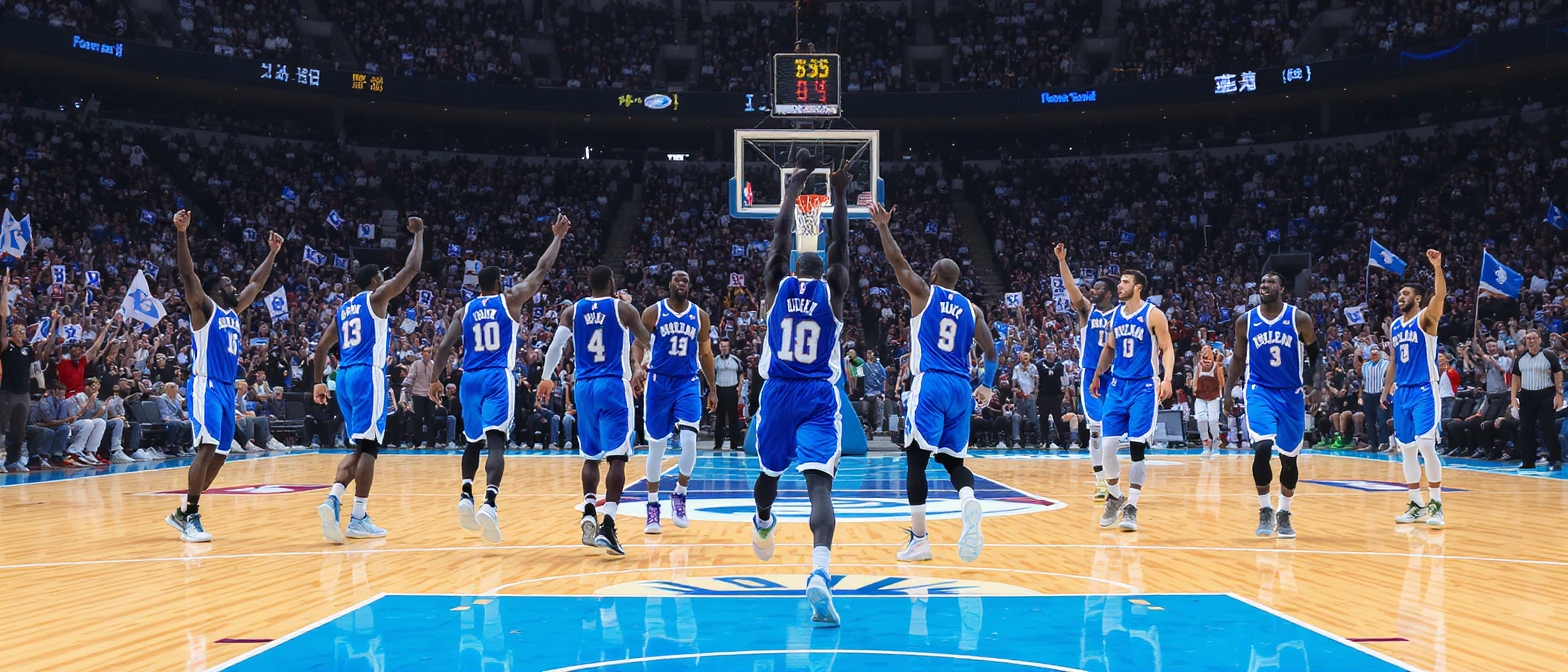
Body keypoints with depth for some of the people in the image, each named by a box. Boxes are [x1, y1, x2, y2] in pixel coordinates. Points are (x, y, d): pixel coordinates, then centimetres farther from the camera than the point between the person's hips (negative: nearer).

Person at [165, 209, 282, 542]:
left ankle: (182, 513, 17)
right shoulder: (204, 308, -1)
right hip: (205, 387, -8)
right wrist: (181, 233, -26)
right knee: (207, 449, -20)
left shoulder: (234, 311, 19)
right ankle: (191, 516, -16)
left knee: (219, 455, 7)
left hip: (227, 389, 8)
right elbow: (188, 274, -15)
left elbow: (256, 284, 32)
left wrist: (273, 252, 35)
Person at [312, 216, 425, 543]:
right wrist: (418, 234, 11)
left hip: (344, 376, 7)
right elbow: (411, 268, -1)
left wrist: (319, 382, 23)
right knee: (368, 446, -5)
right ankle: (358, 519, -6)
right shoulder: (376, 297, 1)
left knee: (361, 447, 13)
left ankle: (333, 500, -8)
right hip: (368, 374, -7)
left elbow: (321, 348, 19)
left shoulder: (343, 309, 21)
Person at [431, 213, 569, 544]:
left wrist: (435, 379, 9)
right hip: (499, 378, -4)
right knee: (495, 442, -15)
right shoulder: (510, 300, 5)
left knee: (473, 441, 22)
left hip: (470, 379, 4)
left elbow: (445, 346, 5)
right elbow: (542, 270, 9)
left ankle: (466, 494, 7)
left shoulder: (464, 312, 13)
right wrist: (558, 237, 18)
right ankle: (489, 502, -33)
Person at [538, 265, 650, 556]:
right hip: (614, 387, -4)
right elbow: (647, 341, 11)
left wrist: (547, 378, 9)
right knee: (617, 457, -8)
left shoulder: (572, 311, 7)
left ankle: (589, 512, 3)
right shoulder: (623, 309, 0)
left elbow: (557, 346, -1)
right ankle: (607, 526, -20)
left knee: (591, 456, 18)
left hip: (583, 387, 4)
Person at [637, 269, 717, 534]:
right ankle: (653, 507, 14)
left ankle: (679, 495, 6)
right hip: (659, 382, -1)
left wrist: (712, 389, 12)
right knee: (656, 445, 3)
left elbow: (705, 353, 13)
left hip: (688, 383, 1)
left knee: (689, 440, -16)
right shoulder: (653, 312, -2)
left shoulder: (700, 316, 5)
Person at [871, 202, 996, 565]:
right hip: (961, 388, 4)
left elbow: (897, 260, 4)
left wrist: (883, 226, 13)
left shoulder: (924, 293, 4)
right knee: (953, 459, 12)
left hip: (930, 384, -4)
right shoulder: (971, 309, 14)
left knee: (916, 459, 0)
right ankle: (968, 498, -23)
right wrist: (987, 386, 22)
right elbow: (991, 352, 12)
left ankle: (919, 539, -4)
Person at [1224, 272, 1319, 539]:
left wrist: (1314, 383, -7)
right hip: (1258, 391, 0)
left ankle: (1283, 515, 24)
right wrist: (1229, 391, 7)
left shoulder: (1300, 319, -4)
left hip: (1291, 394, 1)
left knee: (1289, 457, 6)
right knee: (1263, 447, -20)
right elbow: (1238, 358, 12)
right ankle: (1265, 511, -5)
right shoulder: (1245, 321, 1)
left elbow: (1315, 352, 7)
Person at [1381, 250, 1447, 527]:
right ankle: (1417, 506, 14)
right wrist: (1386, 390, 15)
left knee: (1426, 446, -15)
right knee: (1406, 449, 7)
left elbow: (1440, 296, -24)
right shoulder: (1394, 326, 15)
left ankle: (1436, 505, -9)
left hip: (1424, 390, -7)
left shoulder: (1426, 318, -4)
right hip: (1402, 392, 7)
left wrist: (1437, 267, -36)